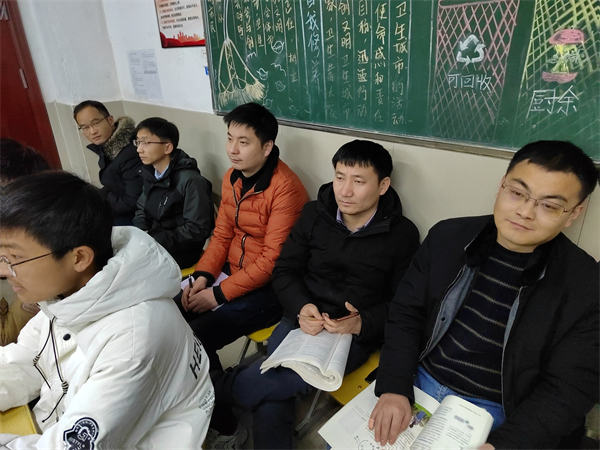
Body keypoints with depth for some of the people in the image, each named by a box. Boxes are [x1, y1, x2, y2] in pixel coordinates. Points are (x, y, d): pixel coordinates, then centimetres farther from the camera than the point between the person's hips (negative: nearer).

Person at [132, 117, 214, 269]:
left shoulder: (190, 180, -20)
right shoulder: (150, 174, 6)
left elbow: (197, 230, -22)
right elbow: (142, 211, 13)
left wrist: (154, 241, -21)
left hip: (181, 250, -7)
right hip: (155, 242, 7)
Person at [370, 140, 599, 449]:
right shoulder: (448, 237, -6)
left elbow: (568, 389, -10)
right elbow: (405, 313, -3)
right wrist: (394, 386, -14)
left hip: (492, 414, -1)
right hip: (417, 382, 2)